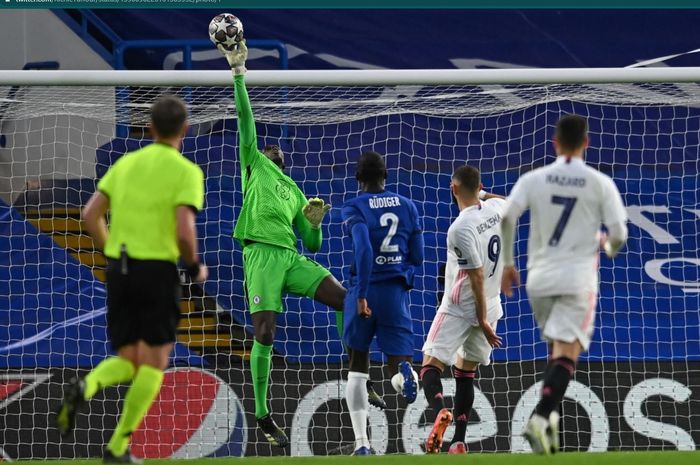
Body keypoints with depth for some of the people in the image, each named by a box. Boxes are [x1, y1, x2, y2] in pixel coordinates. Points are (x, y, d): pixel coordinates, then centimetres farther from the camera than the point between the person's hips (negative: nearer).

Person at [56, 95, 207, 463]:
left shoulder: (126, 163, 12)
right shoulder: (186, 172, -5)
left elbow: (90, 216, 9)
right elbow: (184, 231, -16)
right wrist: (195, 267, 2)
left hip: (119, 268, 5)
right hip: (157, 270, -5)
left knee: (127, 362, 13)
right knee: (154, 363, 7)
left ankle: (85, 387, -21)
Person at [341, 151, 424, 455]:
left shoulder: (355, 208, -4)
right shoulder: (407, 206, 10)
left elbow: (363, 249, -20)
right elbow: (417, 257, 11)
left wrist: (361, 294, -21)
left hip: (366, 292, -2)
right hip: (397, 293, 2)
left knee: (358, 366, 15)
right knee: (399, 362, 2)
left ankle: (361, 443, 10)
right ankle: (405, 373, -39)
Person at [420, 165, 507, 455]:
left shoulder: (461, 228, -21)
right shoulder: (497, 208, 0)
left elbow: (477, 276, -21)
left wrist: (482, 320, -15)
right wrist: (482, 194, 38)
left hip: (459, 308, -7)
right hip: (490, 306, 7)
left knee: (431, 365, -9)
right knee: (466, 373, 16)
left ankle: (439, 412, -39)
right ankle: (459, 442, 12)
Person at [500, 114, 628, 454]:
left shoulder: (533, 180, 2)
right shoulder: (600, 184, -2)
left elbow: (506, 219, -7)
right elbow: (619, 235, -4)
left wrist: (507, 263, 5)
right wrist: (608, 247, 20)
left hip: (539, 276, 3)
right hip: (578, 277, -3)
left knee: (557, 349, 21)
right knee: (567, 353, -8)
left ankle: (550, 417, 15)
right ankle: (542, 418, -27)